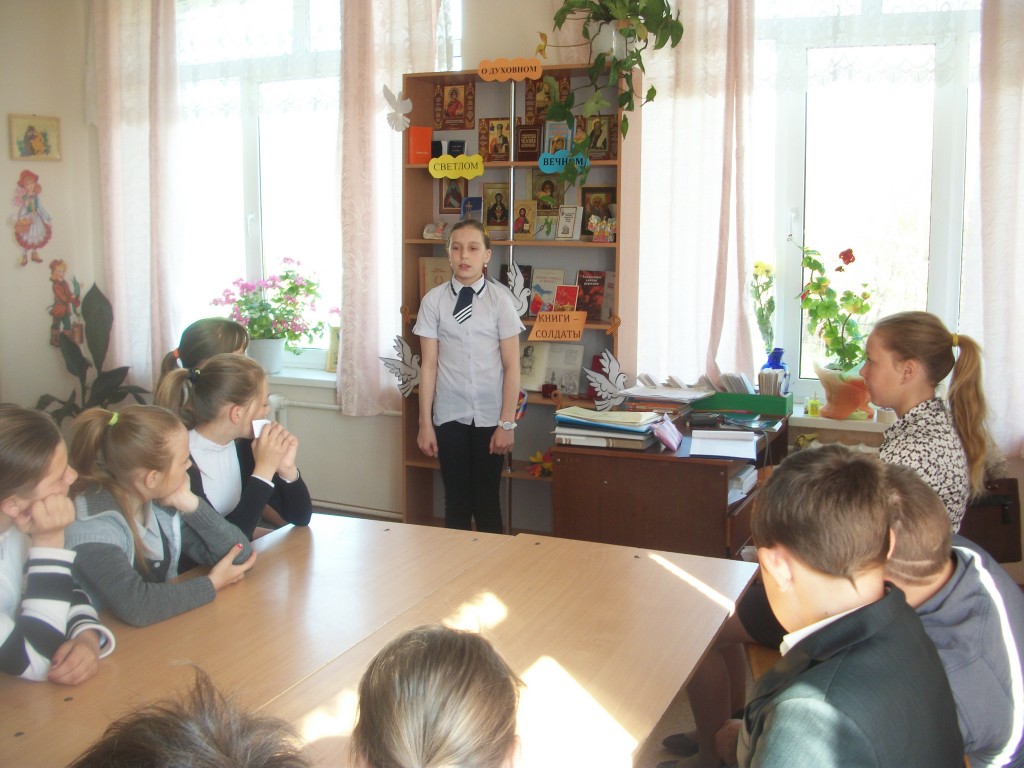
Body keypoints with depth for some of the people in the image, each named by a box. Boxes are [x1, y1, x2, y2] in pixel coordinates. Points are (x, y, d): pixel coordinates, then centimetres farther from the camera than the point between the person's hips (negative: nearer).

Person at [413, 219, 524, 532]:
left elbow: (511, 366, -3)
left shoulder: (500, 300, -4)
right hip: (449, 416, 1)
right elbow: (429, 365, -1)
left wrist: (507, 423, -6)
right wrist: (425, 423, -1)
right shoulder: (434, 301, -2)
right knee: (456, 501, 10)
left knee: (487, 500, 8)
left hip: (490, 416, -1)